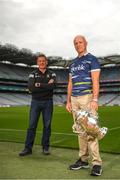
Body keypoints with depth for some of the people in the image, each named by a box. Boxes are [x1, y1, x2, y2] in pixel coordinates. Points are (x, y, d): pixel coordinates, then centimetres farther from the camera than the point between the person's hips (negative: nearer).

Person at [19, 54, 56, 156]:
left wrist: (39, 85, -14)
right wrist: (47, 86, -13)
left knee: (47, 125, 3)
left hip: (48, 102, 0)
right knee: (32, 125, -2)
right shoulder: (33, 74, 6)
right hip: (35, 102, 0)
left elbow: (53, 86, -15)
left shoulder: (51, 74, 6)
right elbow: (31, 88, -11)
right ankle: (28, 148, 3)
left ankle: (46, 147, 13)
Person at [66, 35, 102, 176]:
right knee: (80, 130, 7)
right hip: (74, 99, 7)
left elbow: (95, 81, -10)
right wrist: (68, 101, 13)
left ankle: (96, 163, -8)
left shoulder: (92, 59, 0)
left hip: (87, 97, -6)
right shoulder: (73, 63, 20)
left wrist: (95, 100, -20)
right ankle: (83, 160, 14)